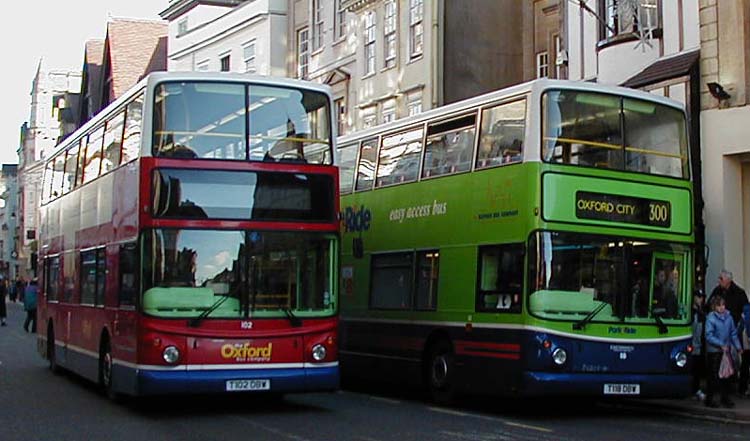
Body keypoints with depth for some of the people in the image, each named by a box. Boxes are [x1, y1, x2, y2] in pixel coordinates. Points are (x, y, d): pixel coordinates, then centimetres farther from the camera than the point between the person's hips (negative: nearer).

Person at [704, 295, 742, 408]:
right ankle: (709, 400, 10)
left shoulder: (728, 317, 3)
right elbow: (709, 336, -14)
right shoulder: (711, 318, -12)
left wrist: (738, 346, 3)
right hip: (714, 351, -5)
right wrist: (721, 345, -18)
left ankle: (725, 398, 21)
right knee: (714, 376, -1)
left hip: (726, 350, 5)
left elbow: (733, 333, 10)